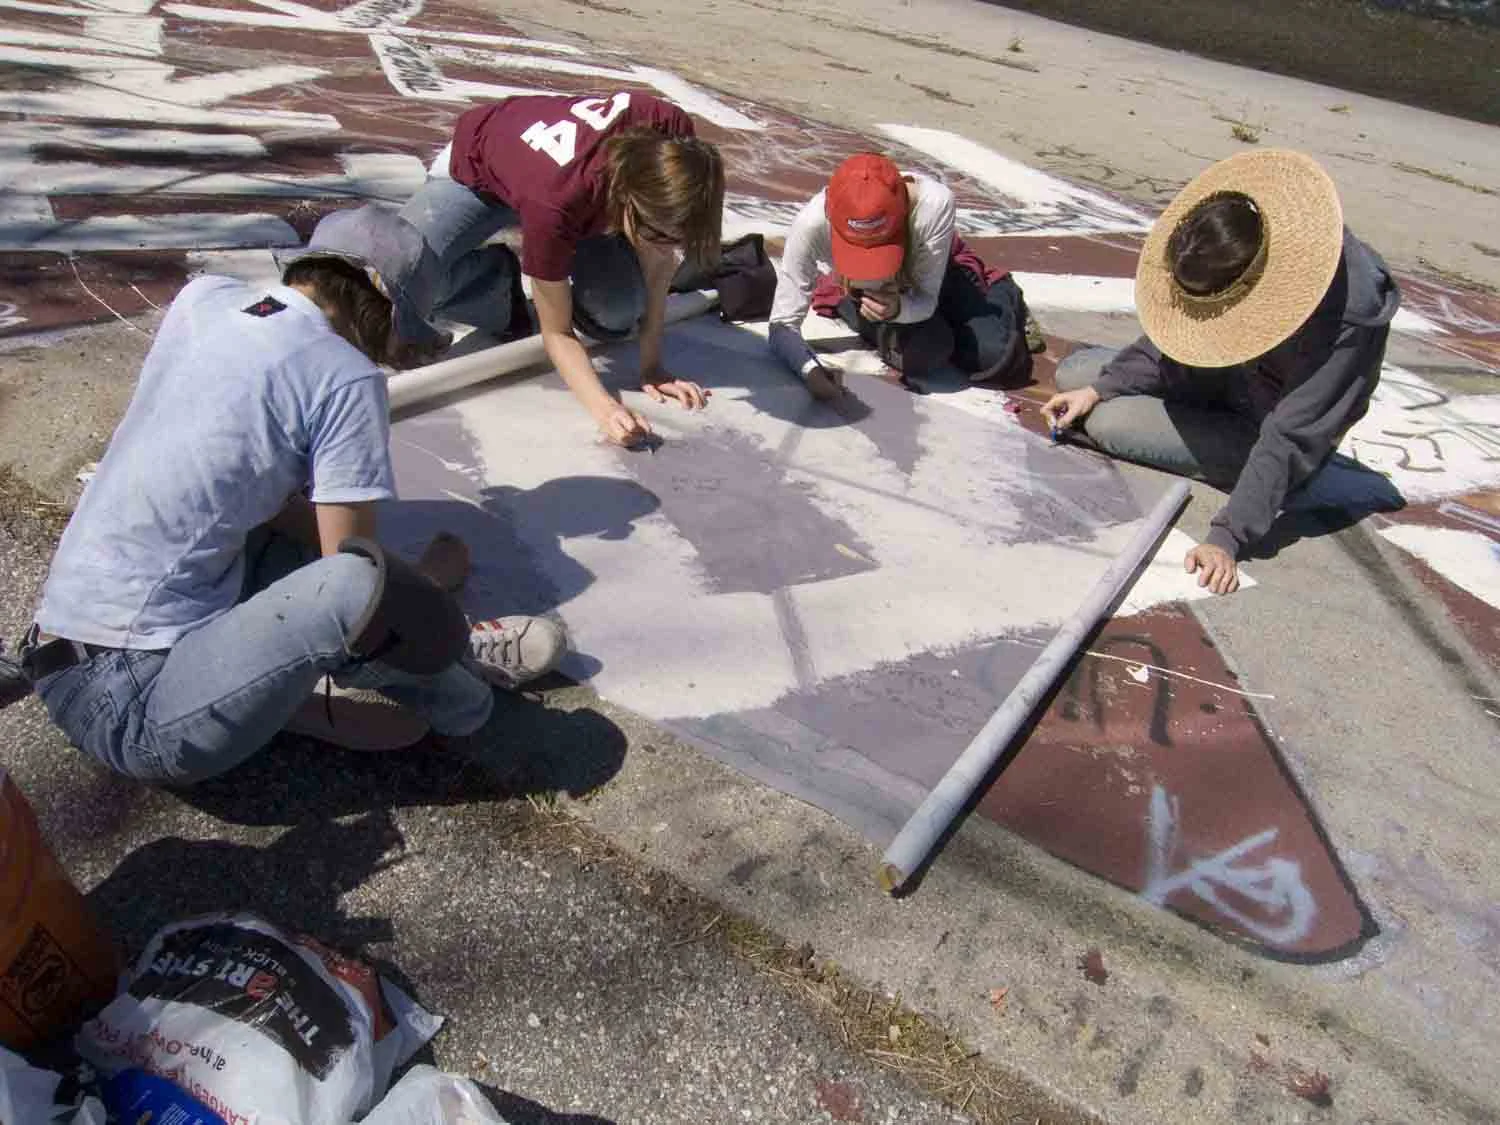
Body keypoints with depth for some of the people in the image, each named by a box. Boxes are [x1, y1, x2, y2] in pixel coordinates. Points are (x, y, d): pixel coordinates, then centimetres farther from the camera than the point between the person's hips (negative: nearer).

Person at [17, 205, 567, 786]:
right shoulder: (346, 377, -14)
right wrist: (434, 582, 10)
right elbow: (349, 573, -11)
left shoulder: (201, 297, 5)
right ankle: (453, 685, 4)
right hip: (132, 706, -9)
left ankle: (436, 647, 9)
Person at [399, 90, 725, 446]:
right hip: (476, 173, -3)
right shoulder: (555, 202, -44)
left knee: (617, 314, -19)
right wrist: (604, 408, -44)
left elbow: (659, 259, -18)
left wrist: (652, 365, -19)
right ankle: (501, 280, 0)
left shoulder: (671, 147, -34)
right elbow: (557, 332, -30)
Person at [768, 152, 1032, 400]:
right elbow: (782, 325, -33)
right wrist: (810, 370, -53)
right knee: (925, 352, -27)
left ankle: (998, 290, 20)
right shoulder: (811, 223, -39)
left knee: (994, 352, -16)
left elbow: (927, 300, -27)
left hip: (932, 273, 0)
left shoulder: (935, 203, -39)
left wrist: (899, 308, -50)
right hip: (860, 294, 0)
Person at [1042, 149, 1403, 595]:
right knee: (1072, 373, 2)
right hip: (1225, 376, 7)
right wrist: (1099, 388, -14)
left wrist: (1227, 538, -40)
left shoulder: (1345, 313, -36)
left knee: (1106, 423, -23)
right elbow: (1179, 329, -4)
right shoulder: (1248, 247, -18)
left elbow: (1287, 440, -35)